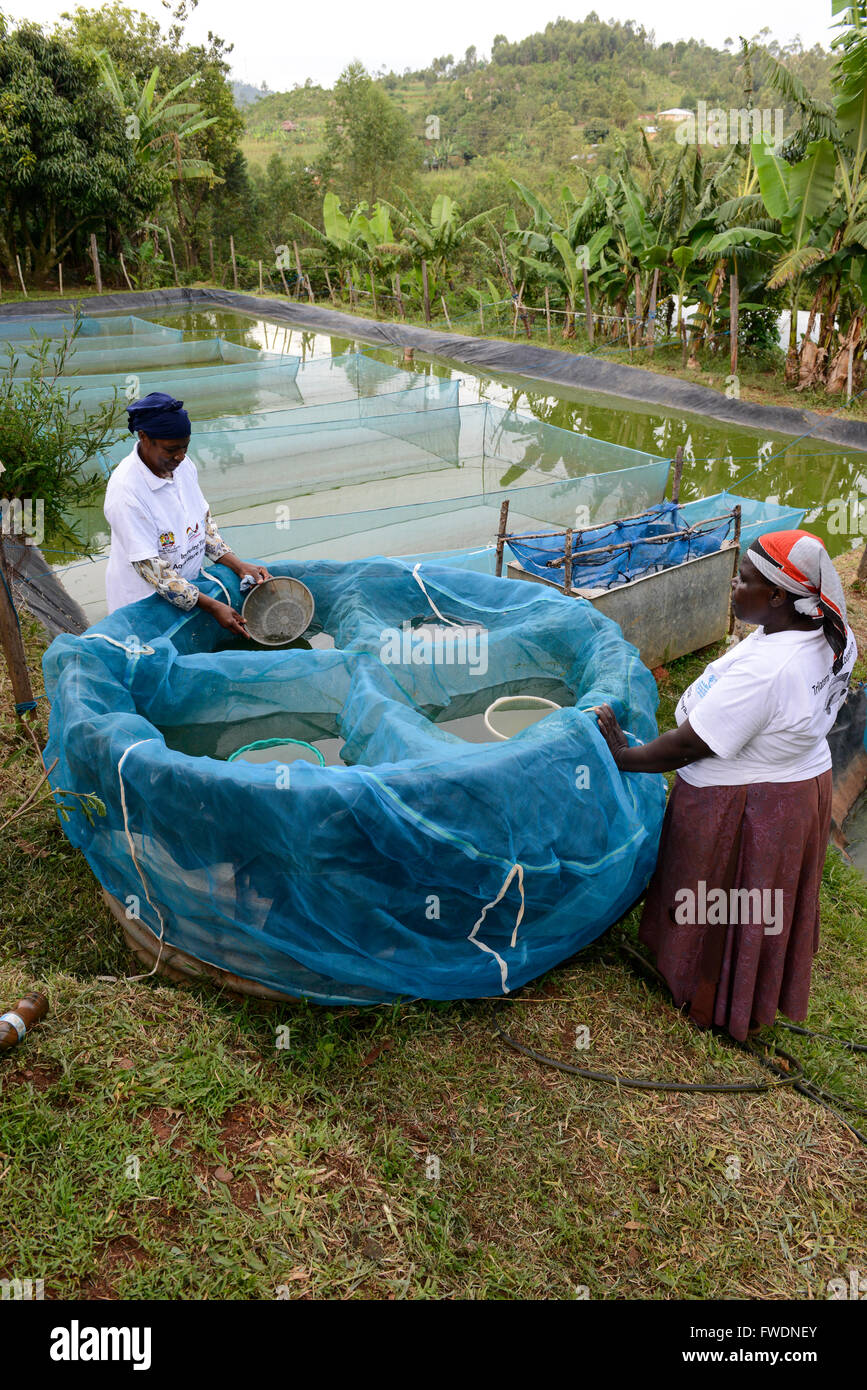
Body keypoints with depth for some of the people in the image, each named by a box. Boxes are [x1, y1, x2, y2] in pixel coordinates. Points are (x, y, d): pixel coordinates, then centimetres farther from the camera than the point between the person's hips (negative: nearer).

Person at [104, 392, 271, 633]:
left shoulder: (183, 464, -1)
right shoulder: (126, 491, -24)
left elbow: (205, 523, 11)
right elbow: (151, 568, -24)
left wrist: (239, 566, -3)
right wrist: (212, 606, -25)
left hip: (189, 588, 6)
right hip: (143, 606, -6)